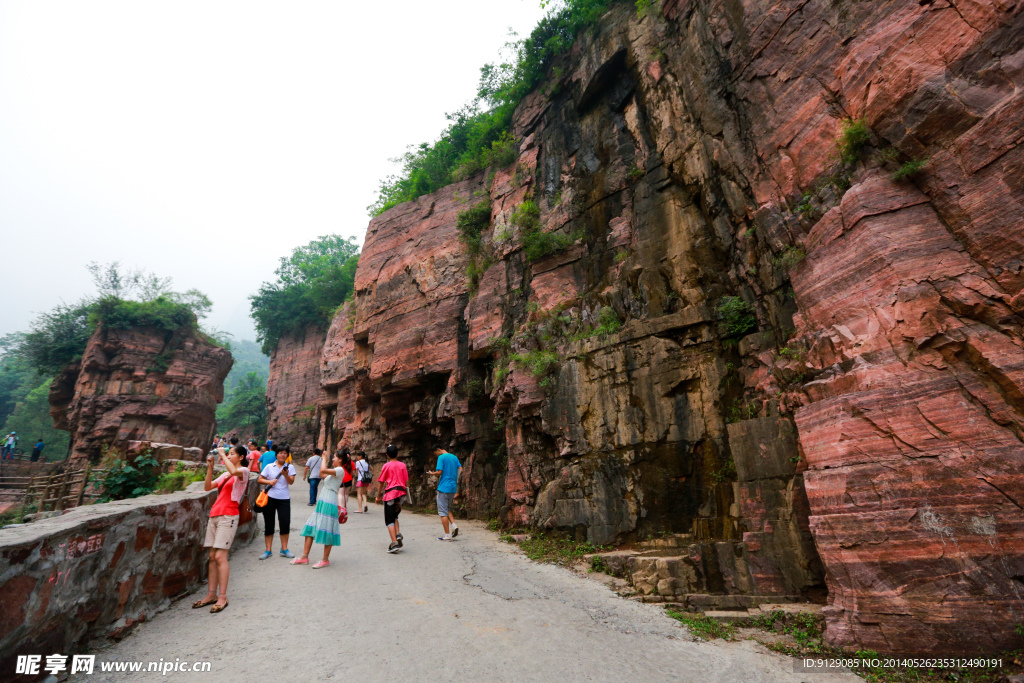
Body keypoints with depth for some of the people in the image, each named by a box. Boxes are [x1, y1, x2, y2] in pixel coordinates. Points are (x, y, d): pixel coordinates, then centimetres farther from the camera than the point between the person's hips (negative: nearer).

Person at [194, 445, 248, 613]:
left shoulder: (244, 471, -4)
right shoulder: (225, 474, 20)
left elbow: (234, 471, -27)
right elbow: (208, 487, 15)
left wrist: (222, 454, -15)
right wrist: (210, 467, 6)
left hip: (228, 516, -7)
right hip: (214, 515, 8)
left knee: (220, 556, -10)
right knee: (212, 556, 8)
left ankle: (222, 597, -3)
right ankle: (211, 594, 16)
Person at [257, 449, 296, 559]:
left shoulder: (290, 467, 5)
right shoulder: (269, 467, 6)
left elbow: (291, 482, -3)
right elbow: (260, 479, 6)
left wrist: (285, 474, -21)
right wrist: (269, 481, -12)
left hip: (284, 498, 0)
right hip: (270, 497, 0)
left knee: (285, 522, -3)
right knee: (269, 524, 6)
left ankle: (284, 549, 10)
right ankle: (268, 551, 16)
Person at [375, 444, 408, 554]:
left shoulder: (386, 466, -3)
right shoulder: (403, 465, 6)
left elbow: (381, 482, -1)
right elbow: (406, 481, 7)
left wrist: (378, 496, 10)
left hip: (390, 494, -4)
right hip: (401, 493, 4)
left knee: (389, 520, 2)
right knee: (394, 516, 23)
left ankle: (394, 543, -9)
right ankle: (398, 534, 1)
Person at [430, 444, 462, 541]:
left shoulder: (441, 458, -10)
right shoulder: (454, 457, 11)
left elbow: (439, 472, -17)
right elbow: (461, 470, 10)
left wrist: (432, 473, 2)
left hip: (443, 487, -7)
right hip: (453, 488, 7)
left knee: (442, 511, 1)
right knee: (448, 508, 21)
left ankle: (447, 535, 2)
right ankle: (454, 525, 0)